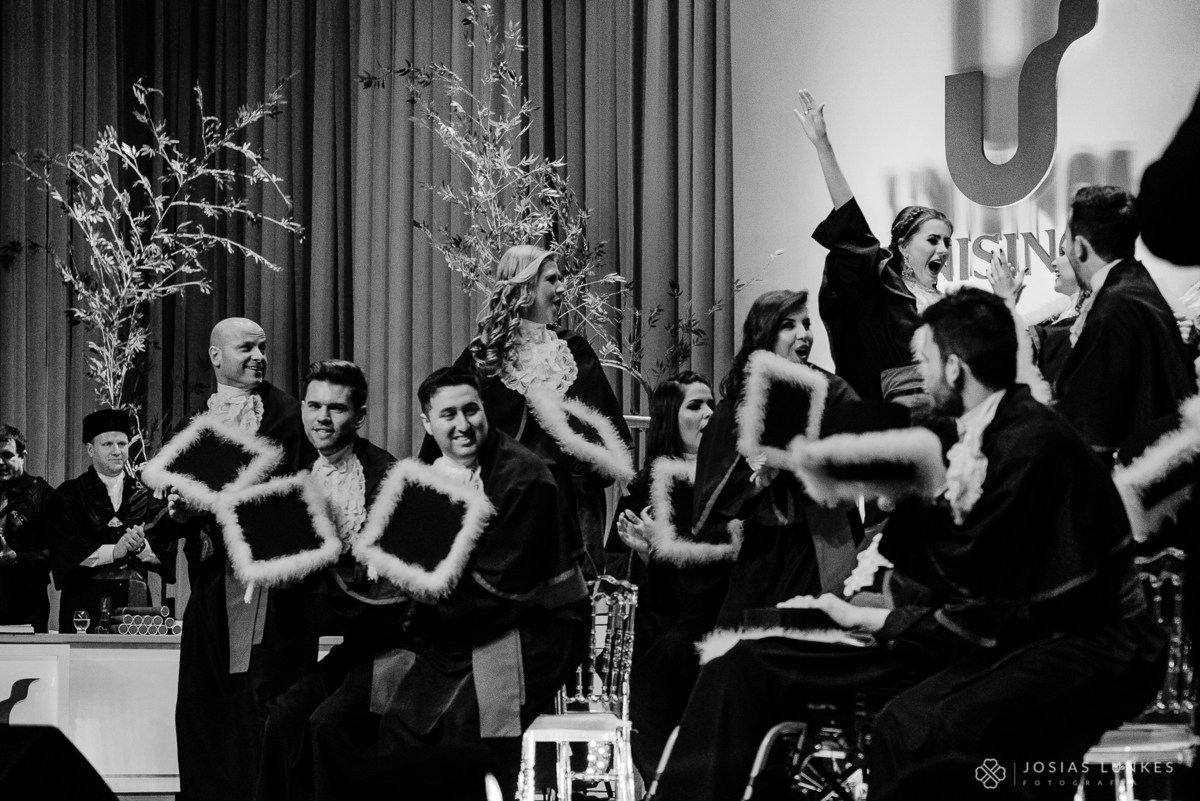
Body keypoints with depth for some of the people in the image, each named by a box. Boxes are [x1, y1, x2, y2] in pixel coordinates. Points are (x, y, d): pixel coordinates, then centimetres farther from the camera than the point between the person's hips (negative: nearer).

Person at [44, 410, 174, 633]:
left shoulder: (146, 496, 12)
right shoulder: (69, 496, 5)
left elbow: (166, 552, 4)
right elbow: (64, 550, -8)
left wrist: (141, 547, -16)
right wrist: (114, 551, -17)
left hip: (136, 604, 2)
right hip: (86, 604, -2)